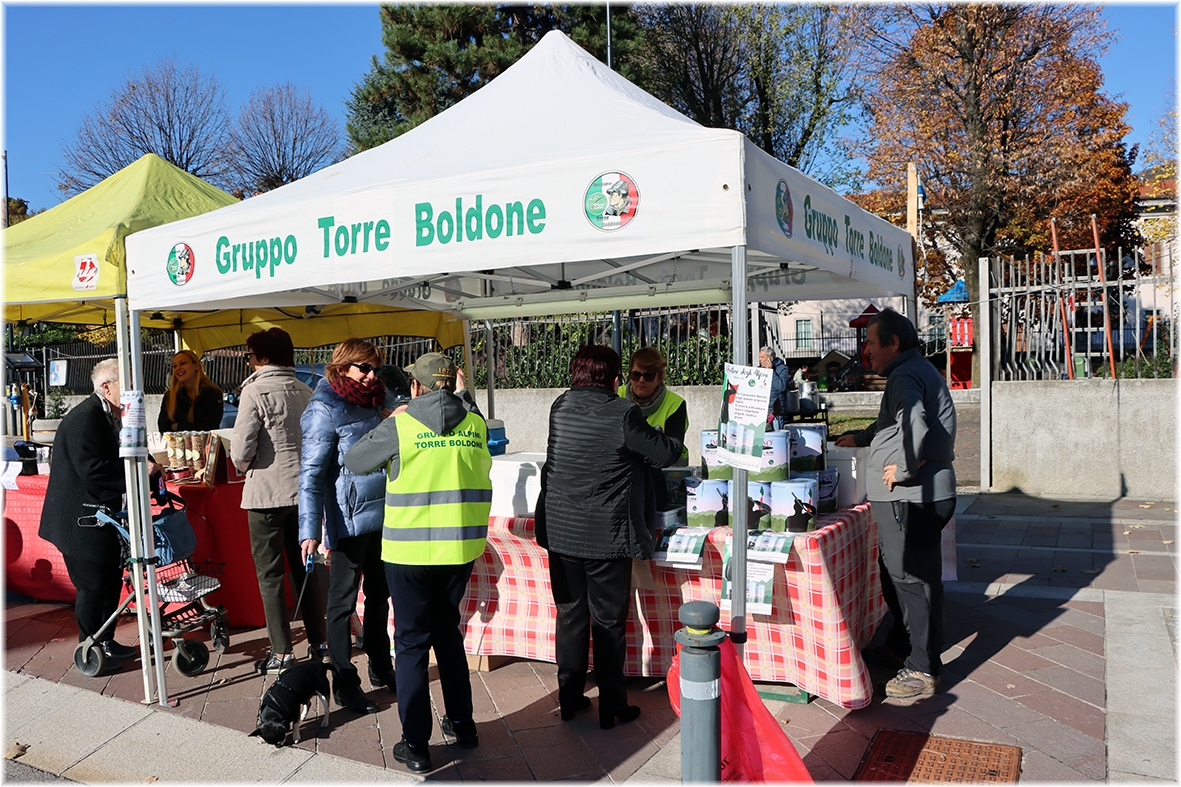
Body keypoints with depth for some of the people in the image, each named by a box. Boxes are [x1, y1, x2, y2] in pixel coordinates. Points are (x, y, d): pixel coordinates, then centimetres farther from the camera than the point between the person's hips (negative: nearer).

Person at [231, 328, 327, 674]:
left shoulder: (256, 391, -11)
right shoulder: (305, 392, 5)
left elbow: (241, 448, -15)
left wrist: (243, 465, 5)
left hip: (267, 493, -5)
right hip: (304, 490, 6)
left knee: (270, 574, 4)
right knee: (305, 568, 15)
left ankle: (281, 652, 5)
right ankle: (318, 642, 21)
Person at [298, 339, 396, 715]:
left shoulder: (374, 401, 9)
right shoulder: (324, 409, -13)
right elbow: (311, 473, -18)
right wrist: (310, 531, -22)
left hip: (382, 515, 8)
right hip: (349, 520, -8)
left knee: (379, 595, 19)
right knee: (343, 602, 4)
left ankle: (381, 669, 35)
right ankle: (344, 685, 16)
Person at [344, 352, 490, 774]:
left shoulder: (400, 426, -9)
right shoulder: (475, 423, 0)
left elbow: (354, 461, 4)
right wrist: (462, 397, 25)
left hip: (410, 552, -4)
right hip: (461, 549, 4)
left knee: (412, 643, 7)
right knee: (448, 632, 21)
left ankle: (415, 745, 12)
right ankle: (462, 724, 30)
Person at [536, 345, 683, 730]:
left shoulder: (560, 408, 0)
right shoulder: (623, 414, -15)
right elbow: (665, 455, -7)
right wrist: (673, 441, 15)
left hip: (560, 531, 5)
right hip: (606, 536, -5)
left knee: (569, 616, 16)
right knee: (609, 622, 8)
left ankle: (569, 698, 26)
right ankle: (611, 706, 18)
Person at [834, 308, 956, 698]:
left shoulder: (906, 376, -18)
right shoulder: (918, 370, 17)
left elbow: (914, 425, -38)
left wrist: (903, 469, -25)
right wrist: (860, 437, 35)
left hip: (912, 498, -11)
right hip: (914, 495, 11)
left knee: (912, 578, -3)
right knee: (895, 573, 22)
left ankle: (922, 670, 6)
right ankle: (902, 640, 39)